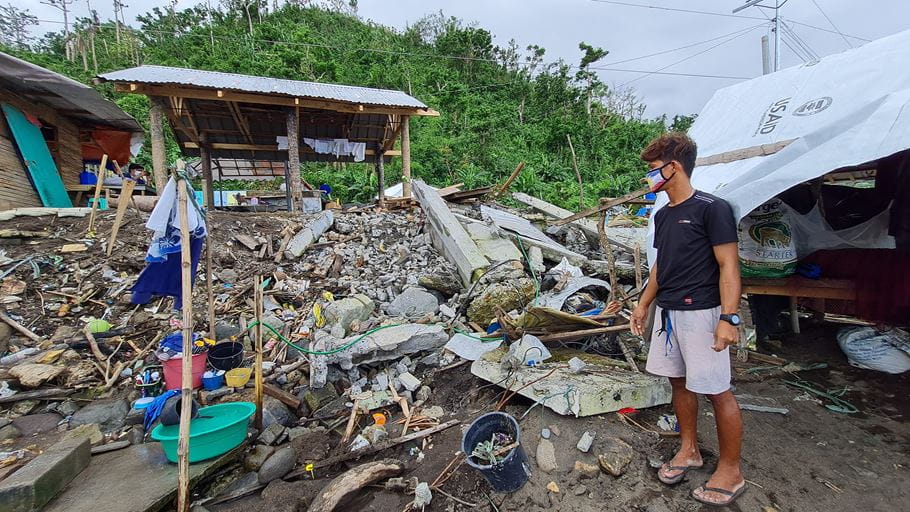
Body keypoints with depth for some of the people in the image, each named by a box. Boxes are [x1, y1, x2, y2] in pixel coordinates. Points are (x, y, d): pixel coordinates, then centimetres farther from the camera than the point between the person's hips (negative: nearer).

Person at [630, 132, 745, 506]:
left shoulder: (711, 208, -10)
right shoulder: (663, 216, 13)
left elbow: (728, 266, -13)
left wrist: (728, 317, -19)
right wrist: (644, 304, 18)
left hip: (700, 312, -8)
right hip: (667, 311, 8)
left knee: (717, 391, 3)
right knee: (678, 380, 15)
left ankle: (731, 470, 20)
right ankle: (689, 450, 33)